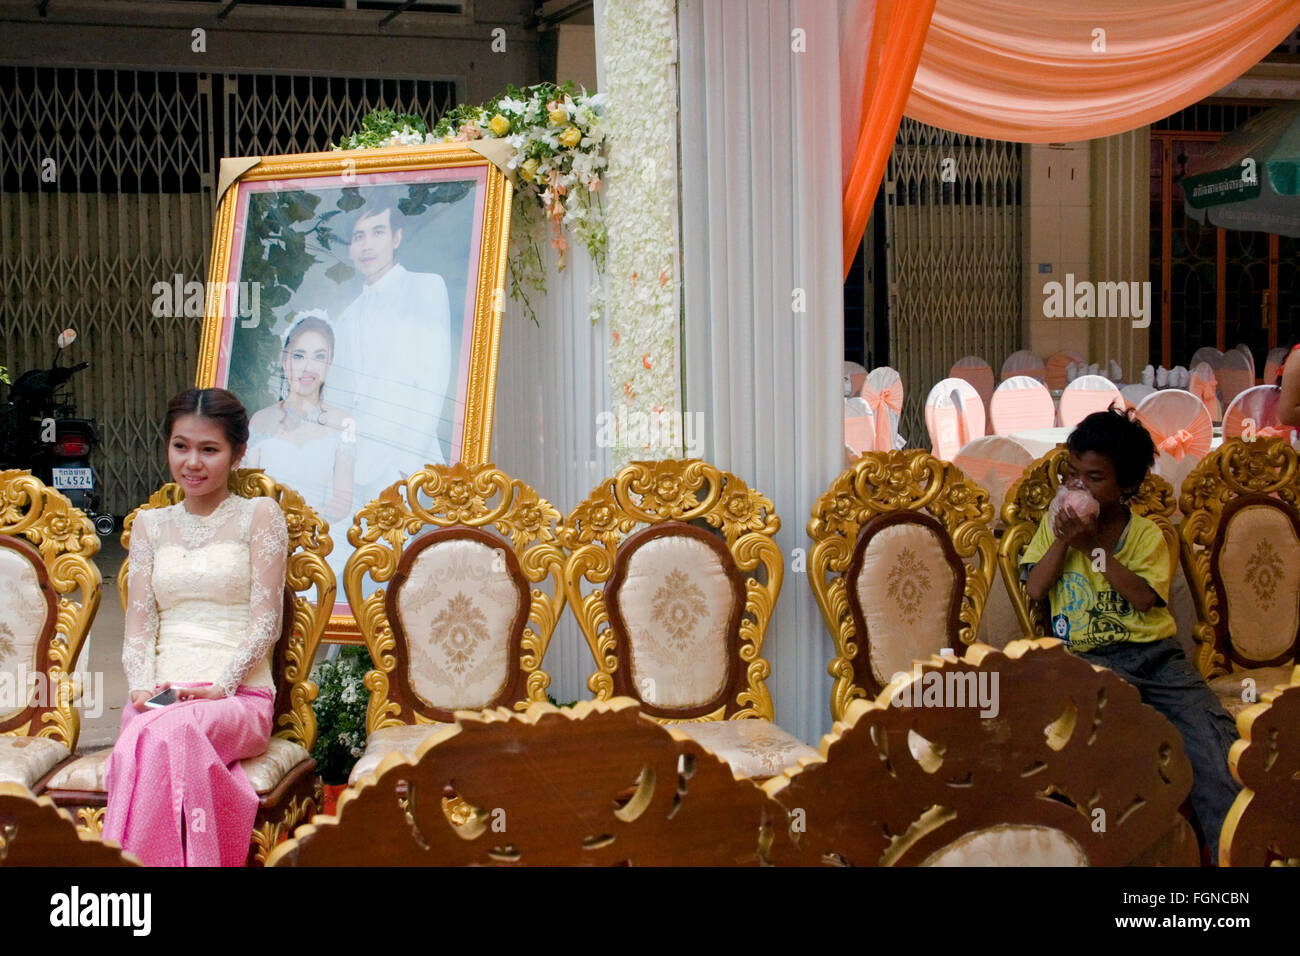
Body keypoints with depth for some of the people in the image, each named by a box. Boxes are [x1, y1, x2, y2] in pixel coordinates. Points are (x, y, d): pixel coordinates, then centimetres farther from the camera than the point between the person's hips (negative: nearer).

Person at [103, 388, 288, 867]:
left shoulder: (259, 515, 9)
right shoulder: (150, 524, 21)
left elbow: (264, 621, 1)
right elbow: (138, 624, 14)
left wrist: (220, 684, -12)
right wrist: (142, 685, -5)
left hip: (240, 698, -2)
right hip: (160, 697, 2)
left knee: (164, 735, -38)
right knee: (153, 738, -36)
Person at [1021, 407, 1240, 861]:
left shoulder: (1146, 534, 10)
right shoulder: (1056, 523, 14)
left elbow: (1145, 597, -6)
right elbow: (1034, 588, 3)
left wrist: (1095, 546, -8)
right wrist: (1064, 539, -6)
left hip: (1155, 652, 1)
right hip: (1090, 659, -1)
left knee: (1210, 733, -21)